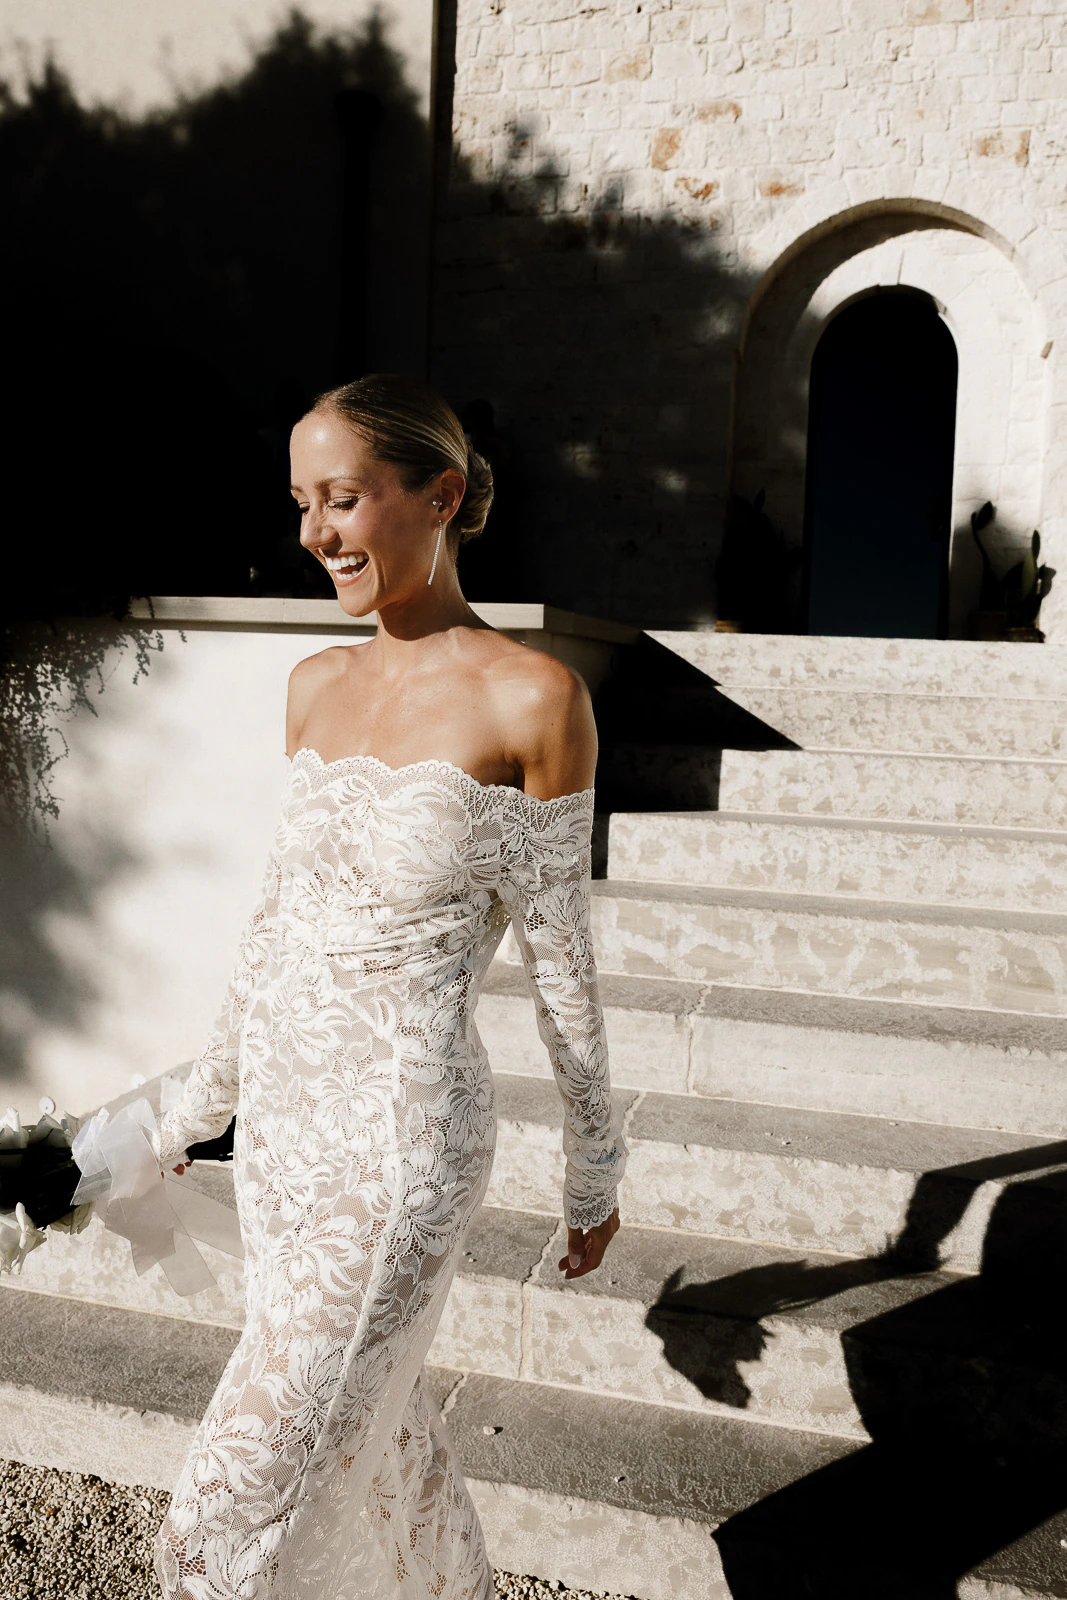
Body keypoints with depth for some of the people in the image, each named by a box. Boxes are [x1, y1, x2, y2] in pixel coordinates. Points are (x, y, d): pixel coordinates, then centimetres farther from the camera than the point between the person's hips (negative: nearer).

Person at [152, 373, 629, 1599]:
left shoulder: (532, 697, -15)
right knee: (370, 1420, 25)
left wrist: (595, 1166, 1)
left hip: (399, 1137, -6)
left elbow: (558, 953, -8)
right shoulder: (317, 685, 4)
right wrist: (208, 1089, 19)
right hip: (282, 1117, 7)